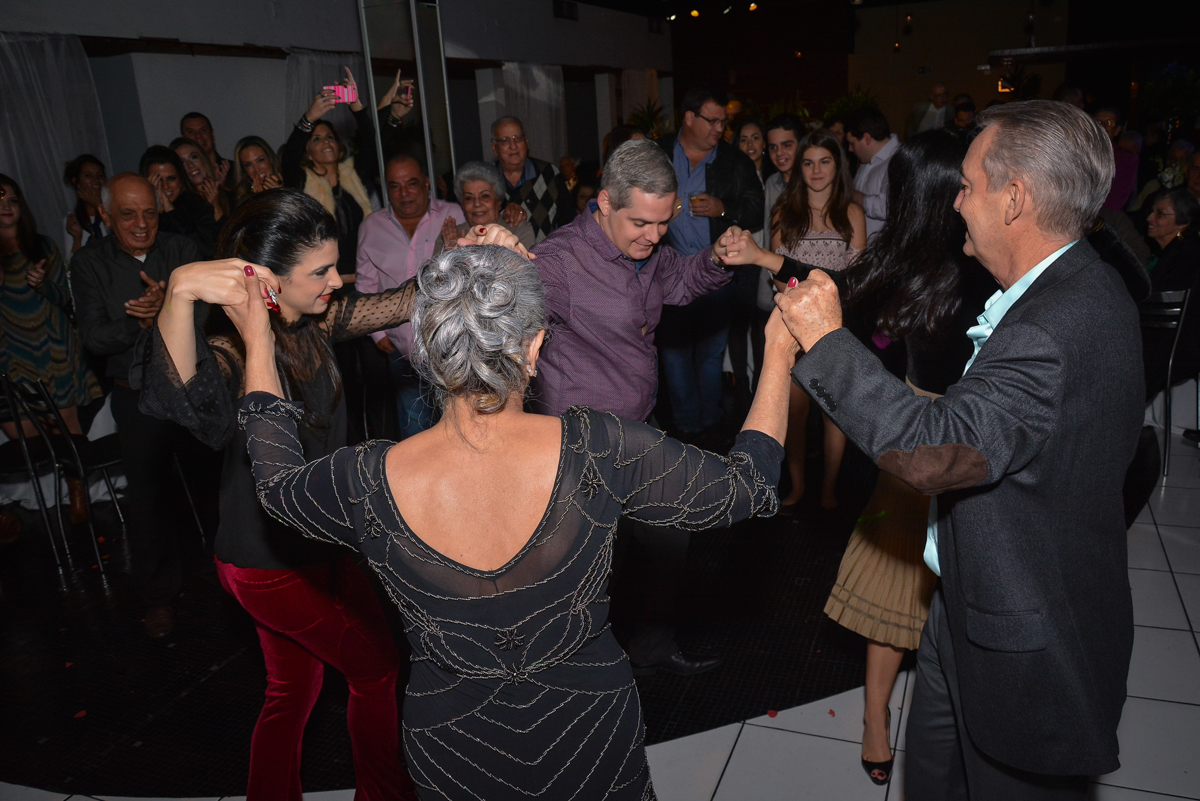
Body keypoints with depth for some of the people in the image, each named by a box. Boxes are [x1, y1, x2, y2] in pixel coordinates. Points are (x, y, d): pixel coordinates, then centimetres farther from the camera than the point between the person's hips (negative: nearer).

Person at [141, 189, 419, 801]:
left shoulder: (314, 323, -7)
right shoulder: (232, 354, -29)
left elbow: (402, 303, -7)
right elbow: (175, 395, -51)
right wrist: (180, 294, -67)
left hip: (305, 548, 7)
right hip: (277, 565, -7)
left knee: (294, 692, 24)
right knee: (377, 669, 16)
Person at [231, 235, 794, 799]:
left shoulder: (369, 482, -25)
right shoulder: (596, 450, -30)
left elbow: (277, 481, 0)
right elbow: (746, 488, -16)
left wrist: (257, 346, 9)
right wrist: (779, 355, -4)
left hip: (451, 751, 1)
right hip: (589, 730, 0)